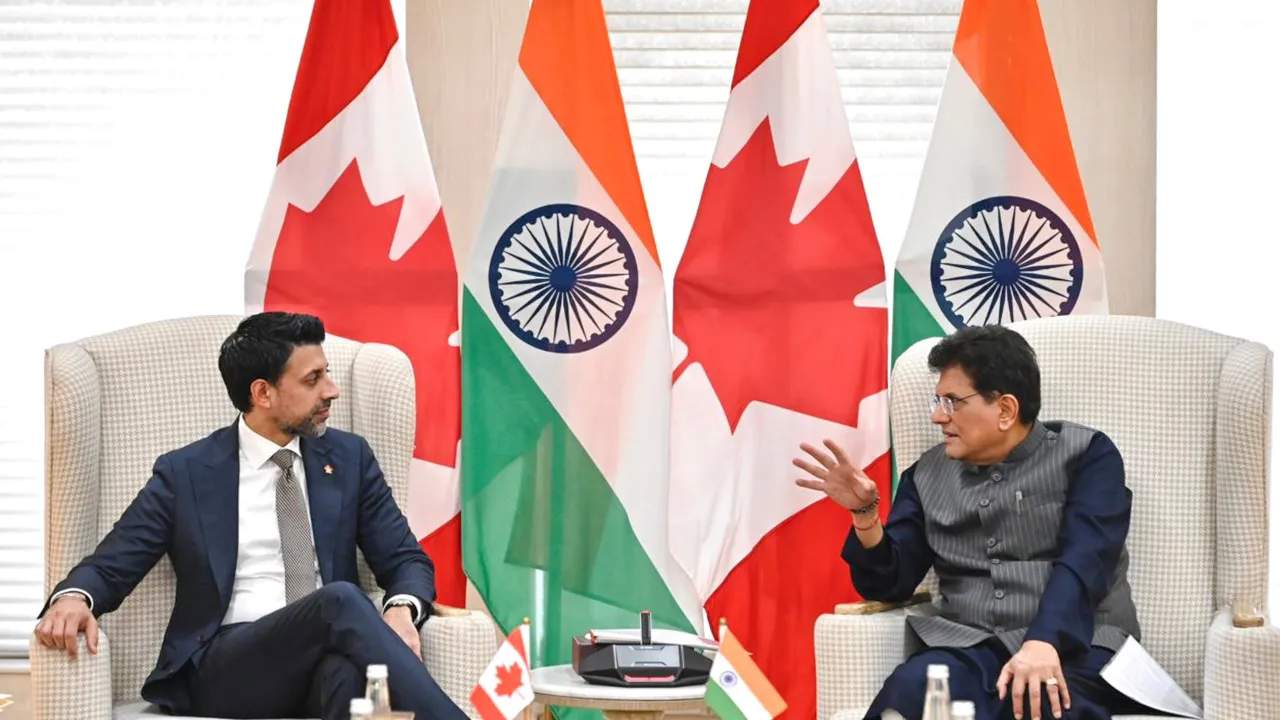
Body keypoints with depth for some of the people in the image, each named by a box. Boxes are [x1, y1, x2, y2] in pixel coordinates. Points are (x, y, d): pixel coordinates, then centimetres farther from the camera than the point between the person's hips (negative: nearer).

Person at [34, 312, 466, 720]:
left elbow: (406, 560, 14)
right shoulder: (186, 473, 9)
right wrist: (73, 598, -19)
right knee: (340, 600, -35)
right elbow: (109, 566, 7)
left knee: (349, 670, -40)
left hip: (327, 659, 2)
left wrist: (401, 611, -11)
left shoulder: (348, 457, 16)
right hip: (225, 670, -2)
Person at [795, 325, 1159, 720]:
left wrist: (1044, 643, -28)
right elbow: (889, 583, 16)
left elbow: (1083, 564, -10)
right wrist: (865, 513, -4)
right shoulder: (928, 475, 18)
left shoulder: (1086, 455, 6)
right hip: (969, 648, 3)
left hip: (1074, 648, -2)